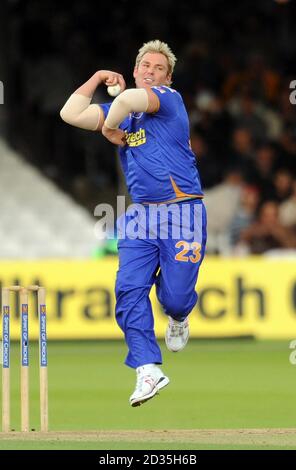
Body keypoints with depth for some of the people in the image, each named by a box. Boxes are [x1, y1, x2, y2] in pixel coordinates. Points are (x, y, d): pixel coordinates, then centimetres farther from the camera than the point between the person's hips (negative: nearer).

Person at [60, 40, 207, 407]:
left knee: (175, 296, -6)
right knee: (129, 291, -12)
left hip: (183, 214, -5)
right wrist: (97, 78, 13)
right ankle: (148, 370, -11)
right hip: (141, 214, 5)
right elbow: (70, 114, 11)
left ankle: (178, 318, 33)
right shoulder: (120, 112, 17)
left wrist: (110, 126, -5)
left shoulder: (170, 100, -2)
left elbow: (129, 100, -23)